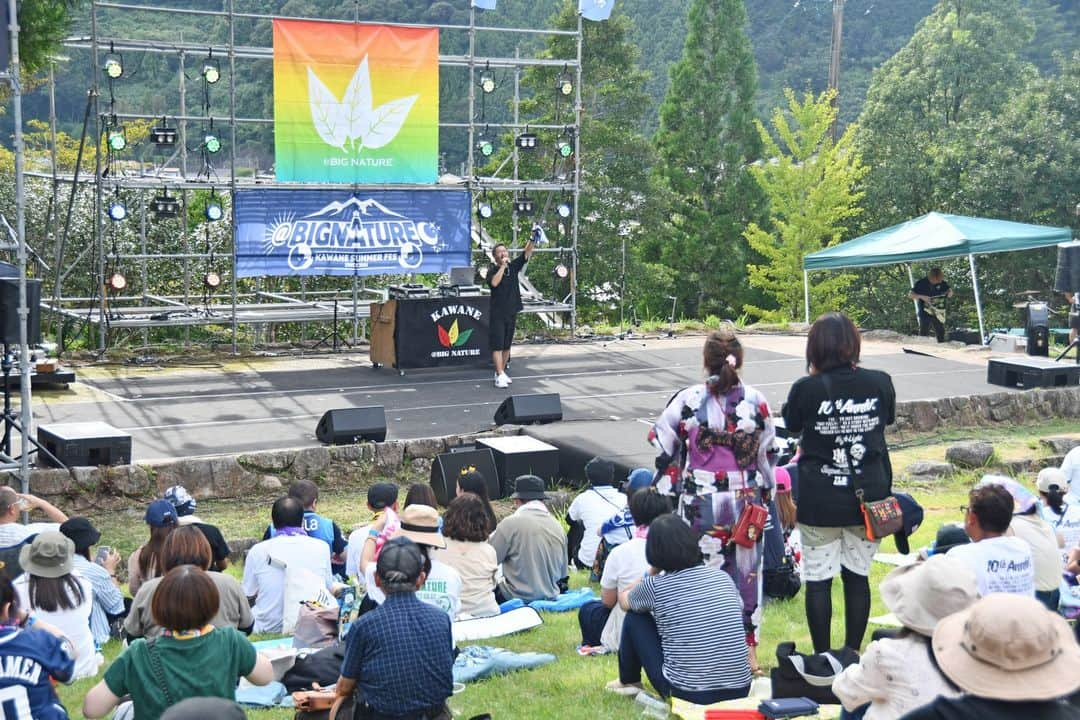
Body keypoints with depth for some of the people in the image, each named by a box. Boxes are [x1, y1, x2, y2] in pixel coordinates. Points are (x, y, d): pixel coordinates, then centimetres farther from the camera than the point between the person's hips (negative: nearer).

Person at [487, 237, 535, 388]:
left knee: (507, 346, 11)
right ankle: (500, 376, -11)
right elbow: (494, 282, -26)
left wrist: (532, 239, -15)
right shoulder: (493, 272, -4)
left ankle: (501, 372, 21)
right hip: (497, 315, -5)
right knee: (497, 346, -7)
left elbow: (527, 252, 0)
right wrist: (502, 266, -20)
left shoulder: (514, 266, 7)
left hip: (512, 313, 5)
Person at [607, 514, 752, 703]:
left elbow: (623, 599, 17)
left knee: (634, 617, 15)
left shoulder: (655, 586, -6)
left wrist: (651, 573, 21)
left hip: (687, 695, -4)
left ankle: (629, 682, 34)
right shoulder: (722, 576, 5)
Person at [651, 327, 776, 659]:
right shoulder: (756, 401, -3)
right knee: (745, 571, 12)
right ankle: (747, 651, 20)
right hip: (745, 502, 2)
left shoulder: (688, 400, -9)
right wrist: (763, 493, 17)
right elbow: (768, 455, 4)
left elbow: (662, 443, -2)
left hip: (699, 503, -2)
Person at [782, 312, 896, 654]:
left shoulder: (806, 389, -13)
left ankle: (822, 658, 14)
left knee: (818, 580, 7)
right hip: (867, 497, 3)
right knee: (858, 576, 14)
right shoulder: (879, 383, -5)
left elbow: (791, 424, 7)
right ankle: (853, 654, 23)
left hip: (819, 503, -3)